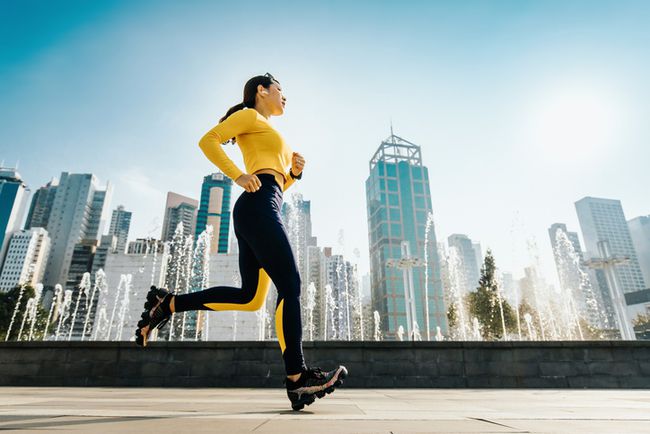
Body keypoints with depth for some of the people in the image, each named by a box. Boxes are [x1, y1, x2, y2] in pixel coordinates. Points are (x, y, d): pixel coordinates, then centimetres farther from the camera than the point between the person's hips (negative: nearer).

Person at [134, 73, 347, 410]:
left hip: (258, 212, 10)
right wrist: (238, 176, -13)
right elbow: (208, 140, -4)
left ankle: (168, 304, 9)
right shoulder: (249, 115, 10)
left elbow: (278, 186, 32)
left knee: (250, 297, 4)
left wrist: (294, 171, 14)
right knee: (290, 285, -13)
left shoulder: (270, 137, 34)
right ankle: (297, 377, -11)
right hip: (258, 205, -10)